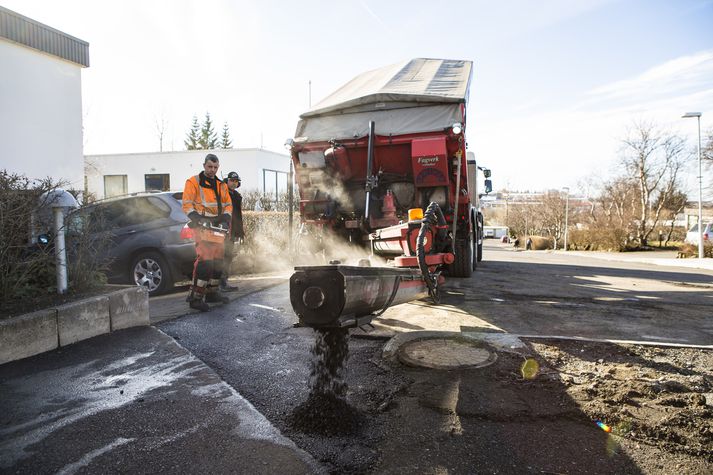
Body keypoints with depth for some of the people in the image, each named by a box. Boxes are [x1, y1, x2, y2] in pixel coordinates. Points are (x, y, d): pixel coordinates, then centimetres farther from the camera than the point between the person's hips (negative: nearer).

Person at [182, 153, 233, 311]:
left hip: (217, 227, 7)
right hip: (202, 225, -7)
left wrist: (225, 219, -2)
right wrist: (197, 218, -20)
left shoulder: (221, 185, 18)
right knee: (205, 261, -19)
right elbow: (187, 204, -5)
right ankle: (195, 297, -17)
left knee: (217, 261, 12)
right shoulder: (193, 182, 0)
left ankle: (211, 293, 25)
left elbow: (228, 204, 17)